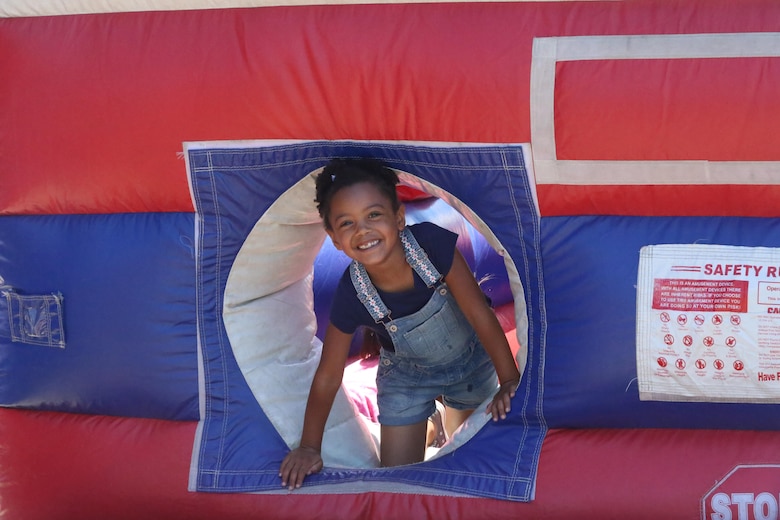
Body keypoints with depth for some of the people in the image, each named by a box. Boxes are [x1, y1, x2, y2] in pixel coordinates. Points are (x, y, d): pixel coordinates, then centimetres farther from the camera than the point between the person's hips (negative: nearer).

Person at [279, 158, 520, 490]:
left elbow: (479, 313, -26)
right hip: (407, 377, 0)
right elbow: (328, 376, -19)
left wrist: (510, 381, -25)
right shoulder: (351, 297, -32)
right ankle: (424, 420, 34)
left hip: (471, 362, 0)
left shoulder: (432, 243, -36)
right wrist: (309, 448, -14)